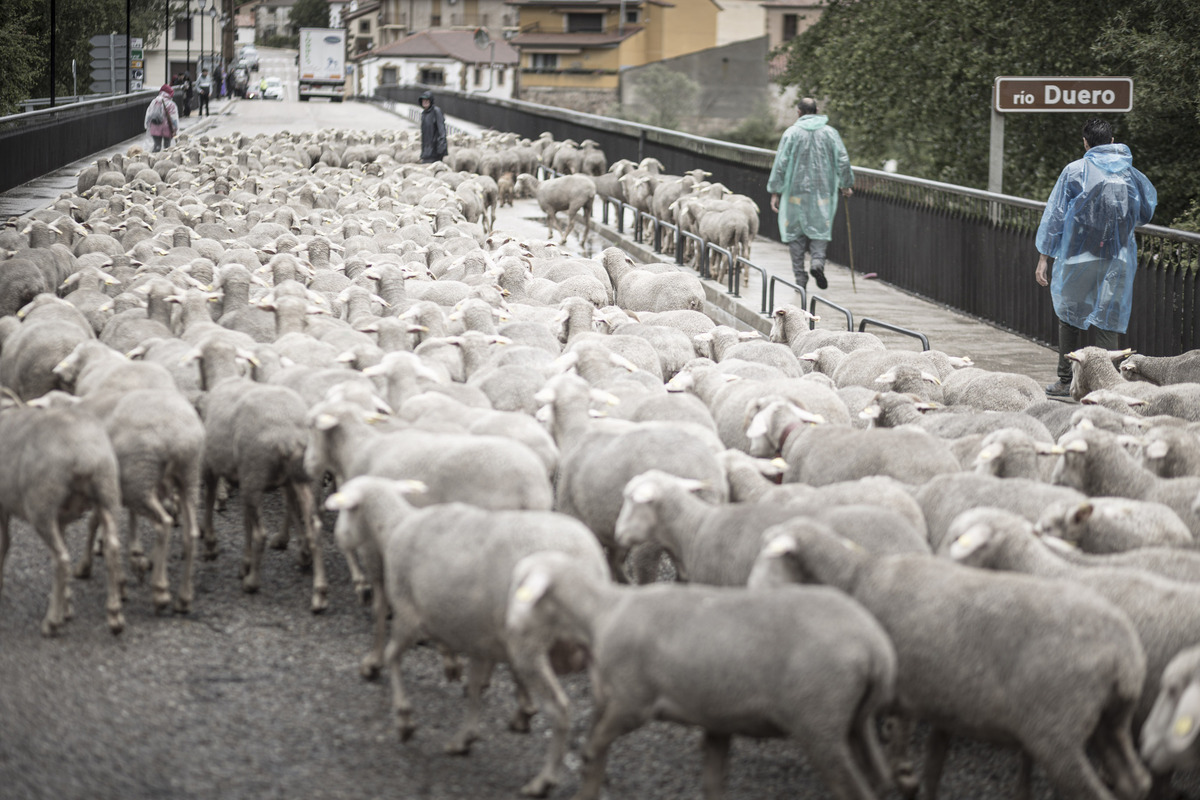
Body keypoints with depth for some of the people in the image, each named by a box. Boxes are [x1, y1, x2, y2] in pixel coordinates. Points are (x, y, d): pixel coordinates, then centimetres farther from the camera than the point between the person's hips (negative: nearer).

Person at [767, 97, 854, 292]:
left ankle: (800, 277, 4)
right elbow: (843, 161, 3)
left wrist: (775, 191, -1)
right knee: (820, 229, 12)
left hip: (796, 190, -1)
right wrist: (846, 185, 17)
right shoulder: (830, 133, 2)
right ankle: (818, 261, -16)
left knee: (795, 233, 7)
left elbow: (780, 164, -6)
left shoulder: (791, 133, -5)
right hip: (823, 190, 2)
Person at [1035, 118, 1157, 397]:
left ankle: (1066, 381, 16)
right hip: (1118, 257, 1)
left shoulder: (1074, 171, -2)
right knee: (1108, 322, 3)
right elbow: (1146, 213, 17)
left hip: (1079, 256, -1)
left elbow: (1054, 215, -3)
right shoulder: (1130, 173, 5)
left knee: (1070, 316, 13)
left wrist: (1044, 257, 0)